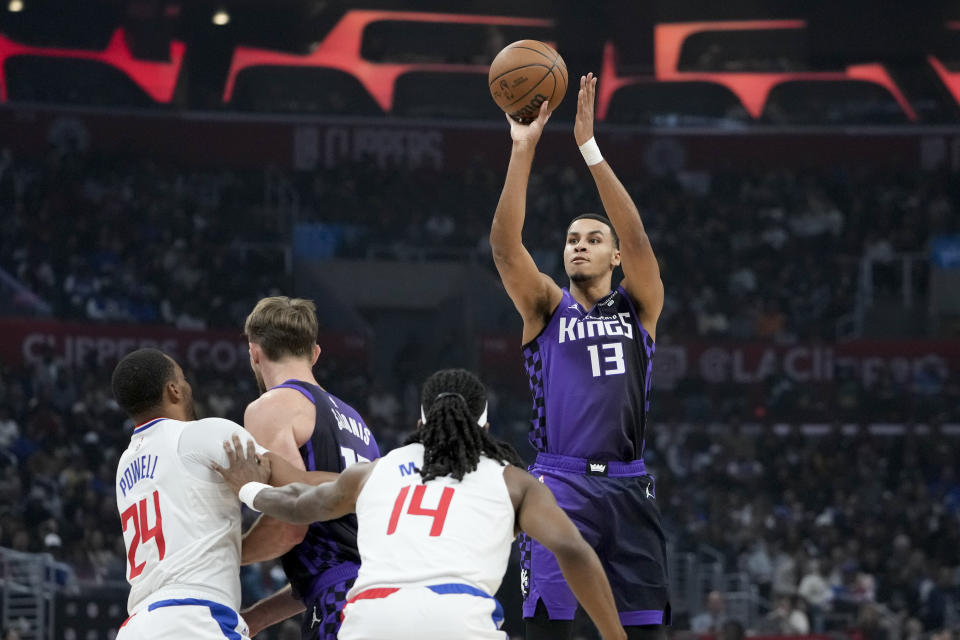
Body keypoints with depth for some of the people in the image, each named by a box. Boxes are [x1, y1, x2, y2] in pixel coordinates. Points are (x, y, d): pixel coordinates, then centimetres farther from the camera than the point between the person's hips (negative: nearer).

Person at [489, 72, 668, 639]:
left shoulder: (639, 307, 13)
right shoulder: (546, 308, 12)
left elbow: (637, 237, -4)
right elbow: (506, 245, -4)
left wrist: (590, 148, -12)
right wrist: (523, 151, -13)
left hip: (628, 487, 1)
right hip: (560, 484, -1)